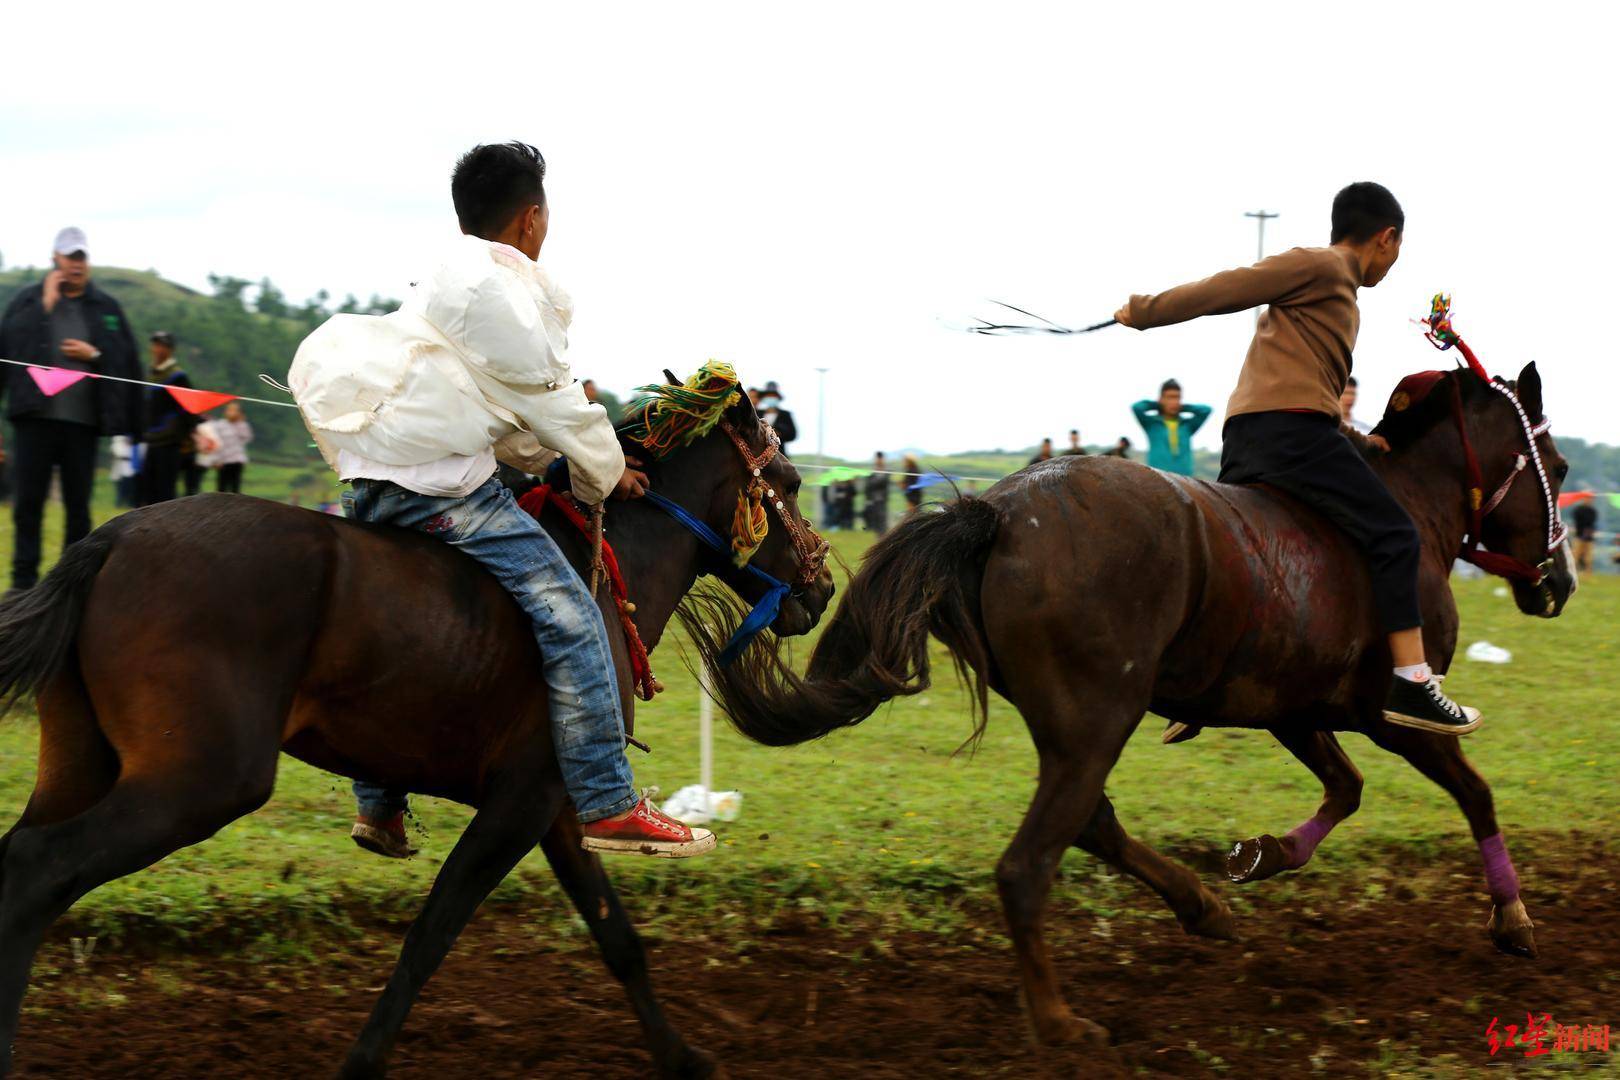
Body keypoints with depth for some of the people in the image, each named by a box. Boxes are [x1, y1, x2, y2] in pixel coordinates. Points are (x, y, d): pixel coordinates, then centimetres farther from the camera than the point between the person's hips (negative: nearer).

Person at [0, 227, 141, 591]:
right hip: (35, 418, -1)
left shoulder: (106, 308, 9)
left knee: (78, 506, 5)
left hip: (83, 421, 1)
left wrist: (94, 355, -9)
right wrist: (45, 305, -8)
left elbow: (127, 362, 7)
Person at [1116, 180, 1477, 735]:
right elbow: (1230, 288, -4)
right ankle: (1411, 684, -16)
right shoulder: (1319, 267, -2)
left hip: (1244, 441, 10)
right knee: (1393, 536, -9)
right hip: (1291, 428, -10)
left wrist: (1353, 439, 17)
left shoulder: (1339, 294, 27)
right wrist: (1145, 312, 2)